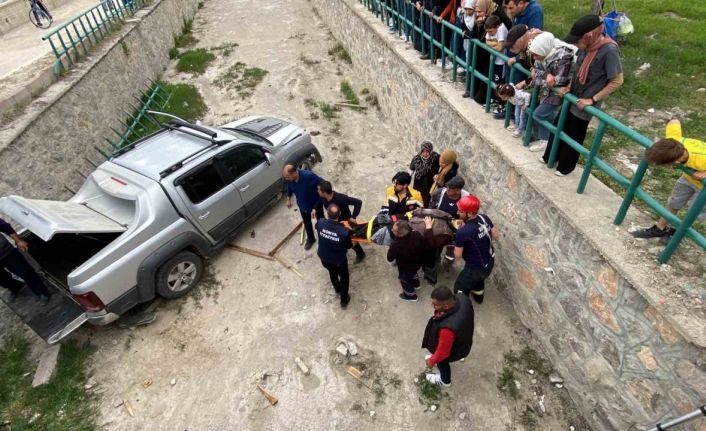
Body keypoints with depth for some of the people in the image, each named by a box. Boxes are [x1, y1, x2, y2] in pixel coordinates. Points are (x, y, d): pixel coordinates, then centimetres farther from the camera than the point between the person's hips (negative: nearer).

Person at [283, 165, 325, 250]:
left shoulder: (308, 176, -39)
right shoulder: (289, 179, -23)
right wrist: (288, 199, 12)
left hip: (316, 202, -4)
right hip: (302, 204, 4)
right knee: (306, 222, 23)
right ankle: (310, 239, 48)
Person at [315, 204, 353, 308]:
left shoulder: (320, 223, -27)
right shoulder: (345, 232, -36)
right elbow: (349, 246, -14)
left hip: (324, 258, 4)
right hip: (339, 260, -4)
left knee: (332, 273, 35)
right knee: (344, 278, 26)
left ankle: (338, 290, 63)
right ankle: (344, 300, 47)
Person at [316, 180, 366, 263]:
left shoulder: (340, 198, -43)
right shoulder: (323, 197, -22)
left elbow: (358, 202, -39)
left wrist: (353, 217, -36)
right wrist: (315, 209, -9)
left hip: (345, 221, -5)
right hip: (333, 221, 5)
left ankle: (360, 254, 42)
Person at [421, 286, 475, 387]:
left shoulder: (448, 327, -49)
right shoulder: (462, 298, -29)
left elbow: (443, 351, -29)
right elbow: (471, 317, -4)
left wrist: (432, 361, -8)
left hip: (452, 349, -5)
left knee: (442, 362, 30)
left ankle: (444, 381, 60)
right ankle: (435, 357, 69)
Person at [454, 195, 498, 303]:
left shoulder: (462, 232, -34)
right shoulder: (484, 218, -13)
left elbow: (458, 255, -20)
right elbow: (495, 235, 2)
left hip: (476, 267, -8)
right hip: (490, 262, 8)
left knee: (460, 288, 15)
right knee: (478, 278, 37)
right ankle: (478, 297, 64)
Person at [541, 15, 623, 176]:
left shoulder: (609, 51, -26)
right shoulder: (587, 46, -6)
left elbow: (617, 81, -20)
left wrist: (592, 100, -19)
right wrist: (569, 86, 0)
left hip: (584, 105, -7)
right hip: (572, 97, 7)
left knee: (574, 136, 10)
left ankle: (566, 166, 31)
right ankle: (549, 157, 40)